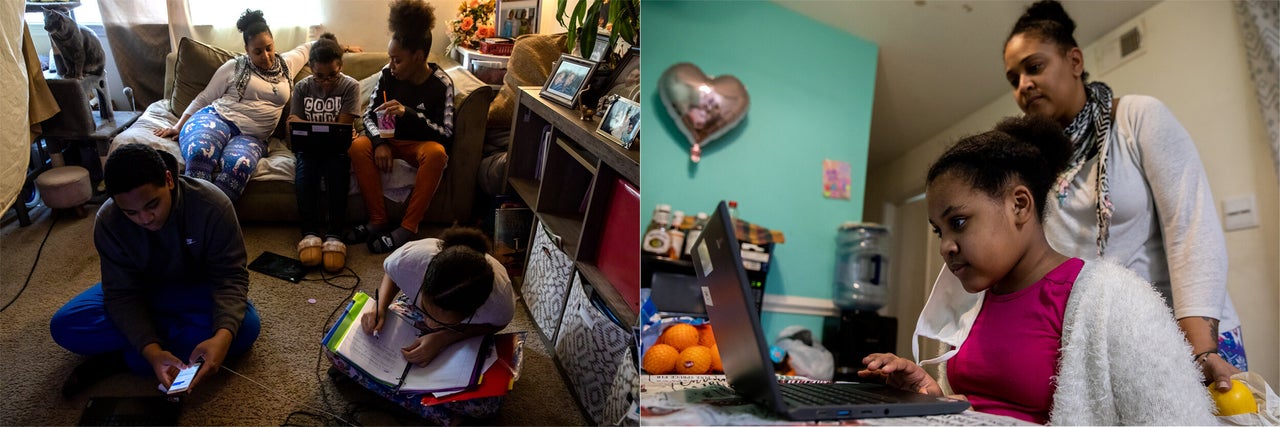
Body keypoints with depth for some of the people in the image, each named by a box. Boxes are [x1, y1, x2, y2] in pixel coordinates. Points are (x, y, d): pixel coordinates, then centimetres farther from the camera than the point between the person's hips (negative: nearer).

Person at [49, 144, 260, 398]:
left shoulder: (212, 205, -28)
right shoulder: (108, 222, -22)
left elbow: (231, 277, -26)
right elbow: (122, 293, -20)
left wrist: (223, 336, -45)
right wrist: (152, 351, -39)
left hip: (196, 290, -1)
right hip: (143, 292, 1)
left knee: (245, 326, -34)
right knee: (64, 326, -23)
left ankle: (121, 358, -23)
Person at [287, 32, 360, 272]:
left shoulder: (350, 87, -2)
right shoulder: (302, 87, 7)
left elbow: (342, 127, -9)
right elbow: (293, 124, -2)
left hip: (337, 146, -2)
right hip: (309, 147, 2)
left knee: (337, 170, -35)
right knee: (305, 170, -33)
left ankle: (334, 235, -36)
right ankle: (310, 233, -33)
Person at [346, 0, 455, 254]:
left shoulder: (441, 84, -15)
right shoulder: (388, 75, -6)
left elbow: (446, 135, -21)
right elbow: (369, 115, -1)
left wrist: (408, 114, -34)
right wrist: (380, 142, -23)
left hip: (422, 143, -3)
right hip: (390, 139, 4)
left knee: (437, 153, -38)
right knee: (358, 146, -27)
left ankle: (408, 228, -31)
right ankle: (378, 221, -19)